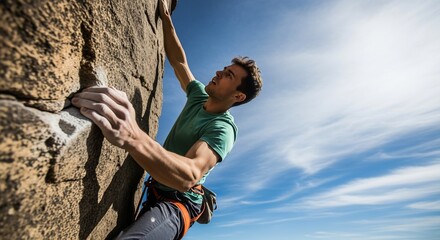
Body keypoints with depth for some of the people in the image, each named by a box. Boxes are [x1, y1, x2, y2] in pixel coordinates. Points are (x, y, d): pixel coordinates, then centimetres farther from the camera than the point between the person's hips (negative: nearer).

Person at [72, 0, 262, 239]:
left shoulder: (222, 128, -25)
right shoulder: (200, 96, 0)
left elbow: (189, 176, -42)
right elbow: (179, 62, 10)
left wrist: (133, 137, -57)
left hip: (176, 203, -8)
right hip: (155, 192, 8)